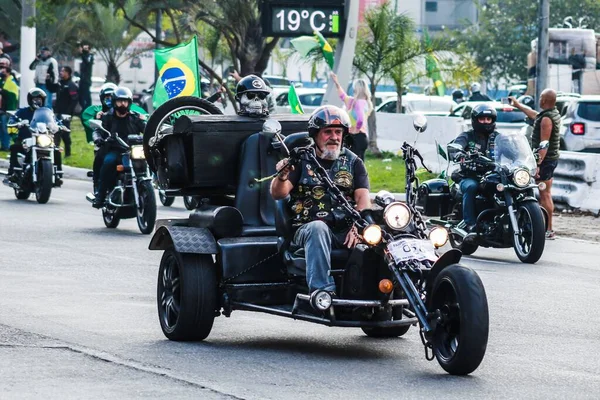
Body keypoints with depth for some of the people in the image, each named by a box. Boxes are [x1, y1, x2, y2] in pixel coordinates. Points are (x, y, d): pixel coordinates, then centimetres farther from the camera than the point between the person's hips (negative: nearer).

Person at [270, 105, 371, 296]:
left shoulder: (353, 162, 15)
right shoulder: (301, 160, 10)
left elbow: (363, 198, 1)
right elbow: (278, 194, 0)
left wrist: (357, 227, -20)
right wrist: (282, 177, -25)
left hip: (346, 232, 2)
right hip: (307, 229, -2)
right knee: (318, 228, -36)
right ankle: (323, 290, -46)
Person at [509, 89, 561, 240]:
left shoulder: (546, 119, -21)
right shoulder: (554, 113, 10)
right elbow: (534, 115, 30)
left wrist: (537, 164, -28)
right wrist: (518, 105, 40)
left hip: (545, 159, -10)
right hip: (552, 158, 10)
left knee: (544, 195, -8)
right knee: (546, 194, 16)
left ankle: (548, 230, -9)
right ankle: (547, 228, 21)